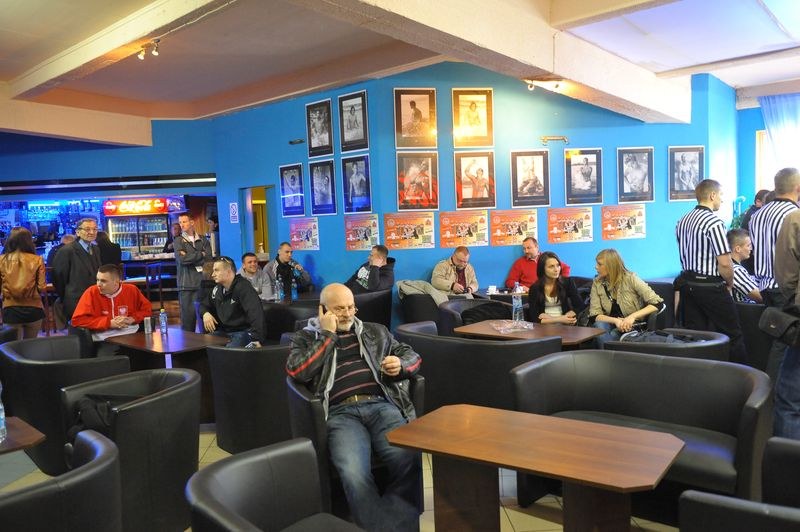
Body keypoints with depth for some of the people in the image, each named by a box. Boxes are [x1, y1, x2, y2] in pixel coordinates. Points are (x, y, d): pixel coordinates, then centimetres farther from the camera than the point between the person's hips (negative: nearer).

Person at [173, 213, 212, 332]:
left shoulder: (203, 240, 14)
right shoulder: (178, 241, 10)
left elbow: (208, 258, 0)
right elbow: (181, 259, -6)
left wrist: (189, 258, -5)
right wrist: (200, 254, -1)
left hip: (203, 282, 1)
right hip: (186, 284, -1)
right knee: (187, 314, -5)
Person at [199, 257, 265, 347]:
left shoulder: (243, 287, -15)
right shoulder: (217, 289, 10)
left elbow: (256, 313, -27)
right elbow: (204, 304, 27)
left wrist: (258, 339, -36)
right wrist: (205, 313, 1)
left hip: (244, 332, -7)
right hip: (223, 331, 7)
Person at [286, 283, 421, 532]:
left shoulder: (375, 331, 26)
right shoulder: (306, 338, 19)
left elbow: (411, 355, 28)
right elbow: (296, 372, 0)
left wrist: (401, 364, 4)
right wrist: (328, 335, 3)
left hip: (381, 405, 2)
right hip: (341, 413, -2)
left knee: (408, 461, -29)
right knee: (354, 474, -33)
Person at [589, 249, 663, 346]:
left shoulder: (630, 278, -9)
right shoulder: (597, 283, 0)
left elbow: (658, 303, -13)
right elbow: (594, 315, -6)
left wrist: (633, 316, -25)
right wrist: (615, 321, -24)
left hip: (632, 326, -3)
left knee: (613, 335, -34)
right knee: (599, 326, -30)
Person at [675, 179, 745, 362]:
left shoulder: (682, 221, 8)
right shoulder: (714, 222, -16)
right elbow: (725, 263, -18)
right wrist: (730, 283, -1)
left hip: (687, 283, 8)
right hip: (711, 287, -7)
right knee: (732, 335, 5)